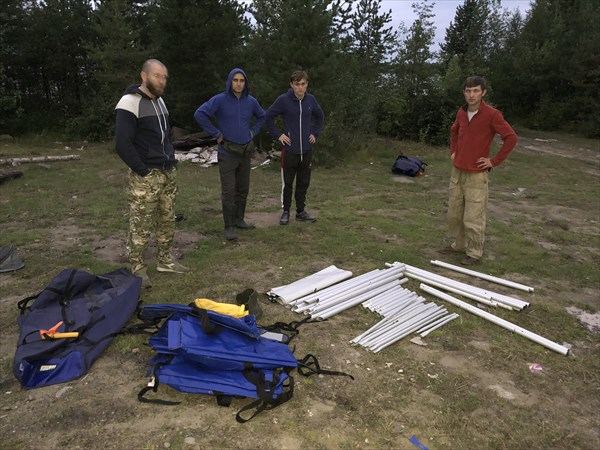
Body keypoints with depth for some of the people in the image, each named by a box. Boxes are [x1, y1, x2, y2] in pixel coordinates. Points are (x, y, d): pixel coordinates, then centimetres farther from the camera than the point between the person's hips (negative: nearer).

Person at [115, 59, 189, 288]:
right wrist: (143, 171, -15)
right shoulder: (130, 103, -12)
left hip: (168, 173, 8)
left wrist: (172, 161, 14)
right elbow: (122, 143, -18)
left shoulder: (160, 101, 15)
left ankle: (165, 260, 27)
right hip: (146, 176, -8)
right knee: (141, 226, -2)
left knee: (167, 221, 13)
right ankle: (137, 270, 10)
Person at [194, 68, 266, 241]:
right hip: (227, 152, -5)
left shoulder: (251, 101, 3)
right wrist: (216, 134, -15)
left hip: (246, 151, 5)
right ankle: (229, 226, 6)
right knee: (229, 191, -3)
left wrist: (253, 131, 9)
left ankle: (239, 219, 28)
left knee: (243, 189, 13)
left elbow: (262, 116, 22)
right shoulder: (220, 99, -10)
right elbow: (199, 114, -18)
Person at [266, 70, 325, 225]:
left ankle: (301, 211, 24)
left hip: (306, 150, 4)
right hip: (290, 149, -4)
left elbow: (320, 116, 19)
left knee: (304, 182, 11)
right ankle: (286, 211, 20)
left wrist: (315, 133, 11)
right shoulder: (283, 100, -10)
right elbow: (268, 117, -1)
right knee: (287, 183, 5)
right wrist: (278, 135, -4)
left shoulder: (311, 99, 2)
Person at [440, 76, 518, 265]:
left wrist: (494, 161, -12)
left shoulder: (492, 115, -14)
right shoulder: (461, 112, 5)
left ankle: (474, 252, 16)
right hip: (457, 172, 7)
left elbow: (511, 138, -14)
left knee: (473, 218, 0)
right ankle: (459, 244, 32)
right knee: (454, 214, 15)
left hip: (477, 175, -6)